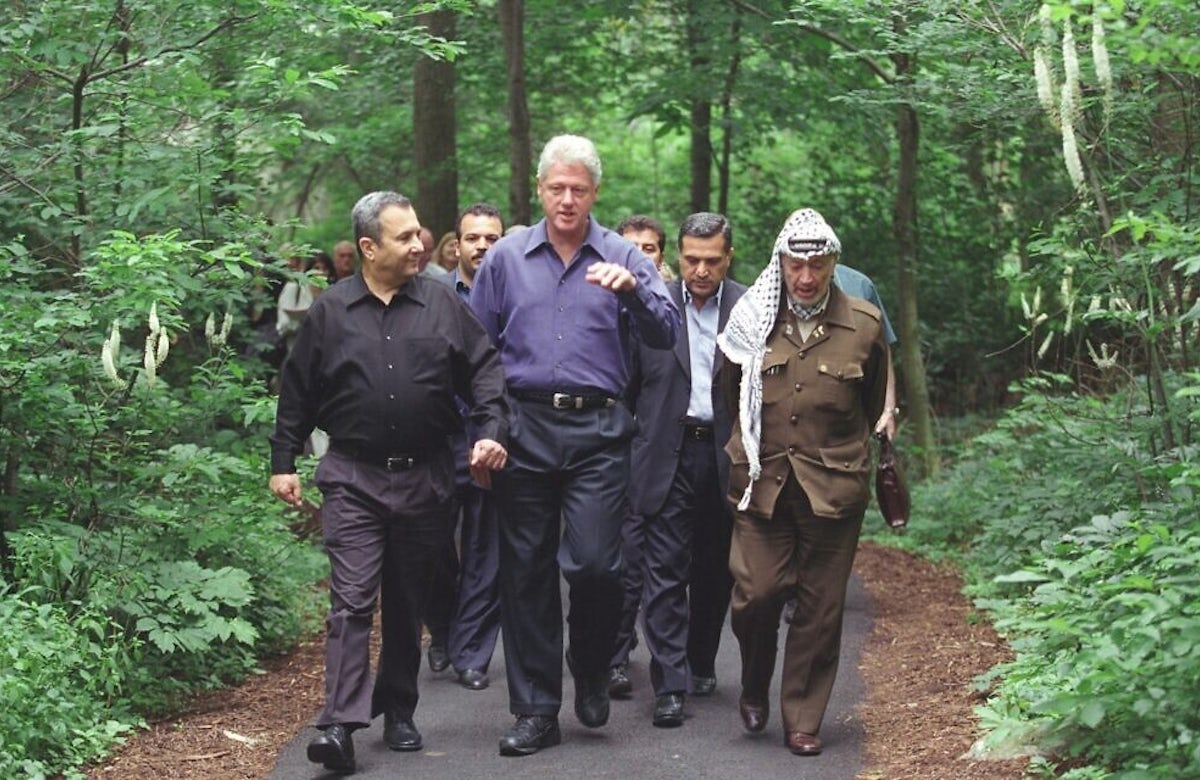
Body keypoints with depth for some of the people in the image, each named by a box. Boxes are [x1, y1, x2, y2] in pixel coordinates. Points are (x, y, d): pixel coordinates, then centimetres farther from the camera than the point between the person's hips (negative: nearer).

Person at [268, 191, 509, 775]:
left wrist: (491, 431, -10)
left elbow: (484, 370, 4)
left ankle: (398, 711, 25)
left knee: (408, 603, 11)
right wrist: (283, 462, 7)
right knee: (351, 600, -11)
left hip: (425, 479, 2)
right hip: (353, 479, -2)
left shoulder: (442, 306, 4)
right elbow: (297, 392, 8)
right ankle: (340, 725, -15)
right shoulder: (330, 311, 2)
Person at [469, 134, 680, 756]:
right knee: (525, 571, 4)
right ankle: (536, 711, 13)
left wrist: (633, 289, -22)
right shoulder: (507, 258, 9)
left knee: (593, 561, -12)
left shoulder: (623, 257, 6)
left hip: (597, 430, -1)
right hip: (525, 428, 2)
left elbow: (665, 336, -3)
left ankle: (591, 673, 17)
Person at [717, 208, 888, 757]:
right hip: (760, 483, 0)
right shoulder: (752, 322, 2)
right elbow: (730, 392, 18)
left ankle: (802, 721, 15)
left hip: (833, 487, 0)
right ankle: (754, 687, 20)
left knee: (820, 608, 3)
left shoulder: (863, 326, 1)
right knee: (756, 592, -9)